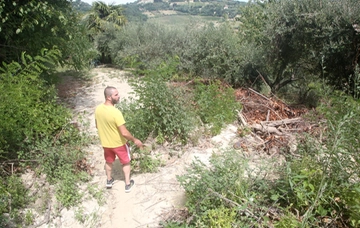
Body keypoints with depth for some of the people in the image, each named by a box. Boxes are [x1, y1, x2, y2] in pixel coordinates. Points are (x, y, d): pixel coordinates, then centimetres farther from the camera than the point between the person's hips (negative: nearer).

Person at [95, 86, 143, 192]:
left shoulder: (98, 109, -12)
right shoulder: (116, 112, -33)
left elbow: (97, 126, 5)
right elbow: (124, 133, -29)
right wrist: (135, 140, -14)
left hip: (105, 143, 5)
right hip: (119, 143, -5)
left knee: (109, 161, 29)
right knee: (126, 162, 19)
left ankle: (109, 181, 47)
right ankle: (128, 184, 31)